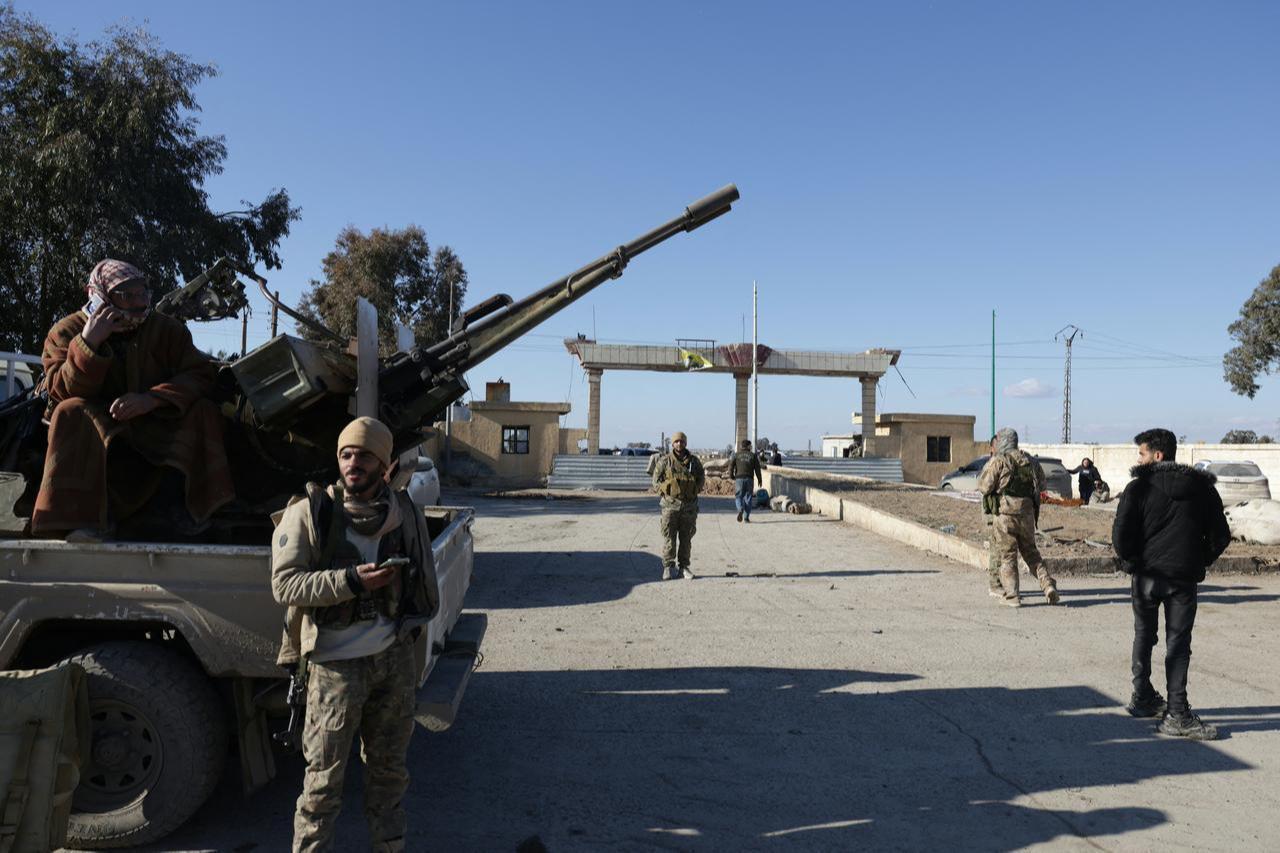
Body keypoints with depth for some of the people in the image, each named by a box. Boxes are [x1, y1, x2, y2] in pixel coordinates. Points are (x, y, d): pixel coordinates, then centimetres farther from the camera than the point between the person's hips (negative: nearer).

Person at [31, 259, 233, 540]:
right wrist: (89, 343, -29)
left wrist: (151, 399, -29)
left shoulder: (167, 329, 0)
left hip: (157, 429, 1)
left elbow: (200, 374, -12)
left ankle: (176, 498, -24)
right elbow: (62, 393, -15)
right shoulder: (65, 332, -2)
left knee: (202, 411, -23)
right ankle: (91, 510, -37)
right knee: (71, 413, -31)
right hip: (95, 431, -1)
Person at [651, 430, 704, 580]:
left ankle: (683, 567, 14)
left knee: (685, 538, 7)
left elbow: (701, 479, 14)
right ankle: (669, 567, -1)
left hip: (689, 505, 2)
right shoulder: (664, 461, 0)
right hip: (670, 503, -2)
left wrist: (694, 492, 2)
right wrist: (665, 492, -5)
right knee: (669, 536, -5)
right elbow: (656, 479, 4)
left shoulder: (694, 461, 6)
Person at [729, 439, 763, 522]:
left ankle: (740, 510, -23)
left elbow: (731, 467, -2)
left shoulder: (735, 455, 5)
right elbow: (757, 469, 3)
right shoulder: (753, 456, 6)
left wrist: (732, 476, 12)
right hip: (749, 479, 0)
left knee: (739, 496, 7)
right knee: (748, 498, 6)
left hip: (739, 478, 0)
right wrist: (760, 480, 10)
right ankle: (746, 517, 5)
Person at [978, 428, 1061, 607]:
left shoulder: (998, 461, -7)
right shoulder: (1029, 460, 10)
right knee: (1031, 553, 17)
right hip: (1027, 514, 5)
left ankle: (1011, 596, 3)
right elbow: (1041, 484, 17)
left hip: (1005, 514, -5)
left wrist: (987, 466, 7)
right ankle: (1048, 585, 5)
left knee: (1007, 556, 3)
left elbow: (984, 487, -9)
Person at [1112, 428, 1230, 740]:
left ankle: (1142, 698, 24)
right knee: (1178, 643, 2)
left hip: (1146, 574, -1)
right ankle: (1176, 714, -4)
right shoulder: (1202, 488, 3)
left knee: (1144, 635, 15)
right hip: (1184, 577, 1)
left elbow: (1120, 534, -15)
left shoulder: (1139, 488, -8)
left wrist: (1131, 561, 2)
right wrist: (1199, 563, 12)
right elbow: (1221, 536, 4)